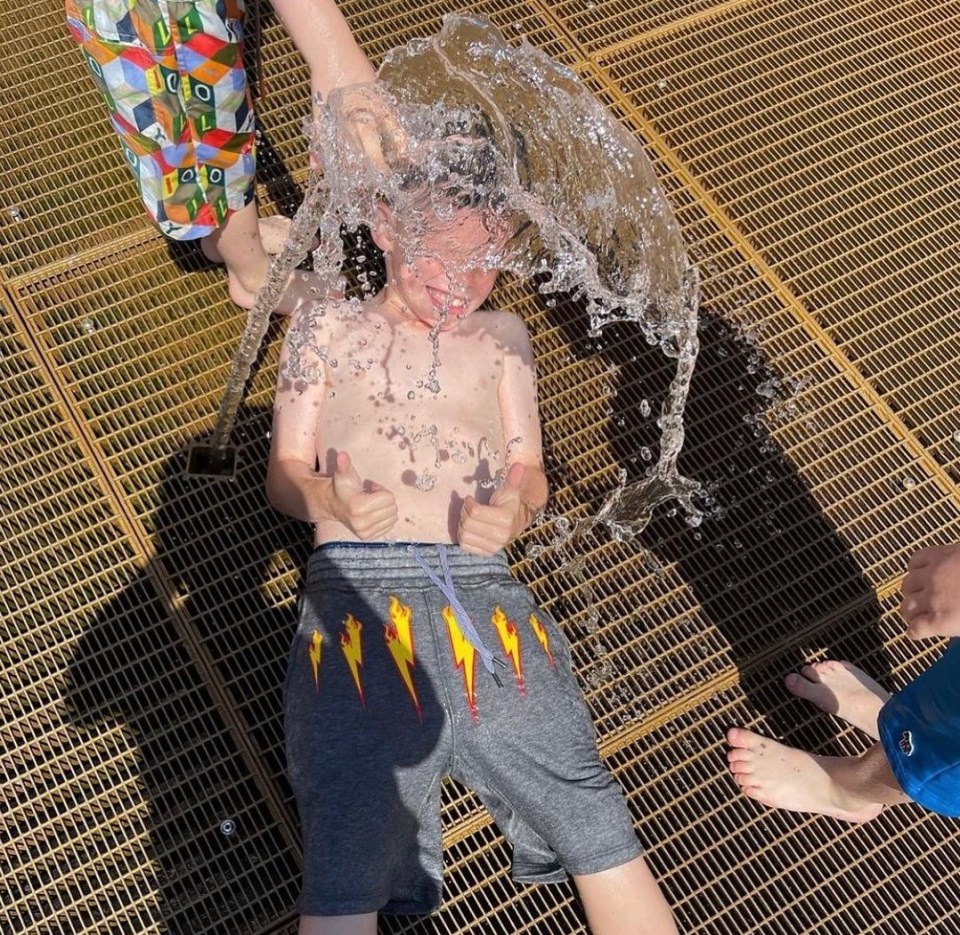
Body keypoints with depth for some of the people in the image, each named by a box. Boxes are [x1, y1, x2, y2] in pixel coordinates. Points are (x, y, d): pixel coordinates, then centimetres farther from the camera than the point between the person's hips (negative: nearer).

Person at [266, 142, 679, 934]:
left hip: (483, 597, 2)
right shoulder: (327, 328, 18)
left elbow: (530, 472, 16)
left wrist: (513, 511, -8)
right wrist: (333, 503, -13)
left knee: (600, 833, -8)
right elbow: (286, 474, 12)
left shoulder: (501, 335, 24)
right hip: (356, 594, -1)